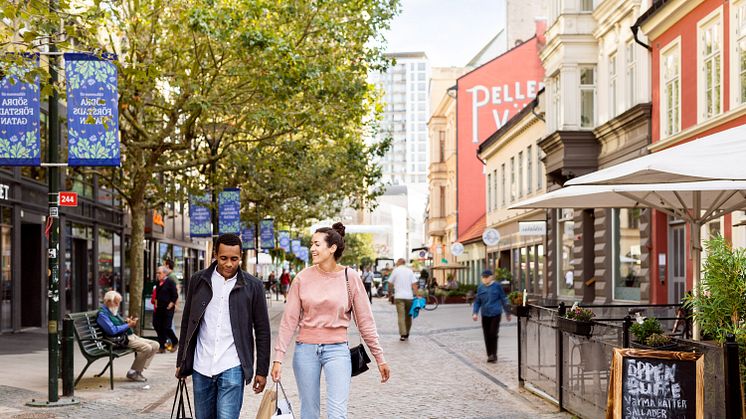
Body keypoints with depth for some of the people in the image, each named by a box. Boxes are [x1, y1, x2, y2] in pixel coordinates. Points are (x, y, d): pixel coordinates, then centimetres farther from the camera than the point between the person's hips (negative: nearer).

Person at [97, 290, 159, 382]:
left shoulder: (114, 311, 21)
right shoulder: (102, 314, -10)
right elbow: (112, 330, -22)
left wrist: (126, 322, 6)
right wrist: (128, 325, -14)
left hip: (132, 336, 10)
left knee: (155, 345, 1)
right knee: (147, 348, -26)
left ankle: (139, 370, -2)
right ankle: (133, 373, -11)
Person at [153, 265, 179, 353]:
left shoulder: (170, 282, -10)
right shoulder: (158, 283, 12)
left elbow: (175, 296, -11)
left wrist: (170, 305, -14)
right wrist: (156, 303, 12)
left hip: (168, 309, -7)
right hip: (159, 308, 8)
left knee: (166, 327, -7)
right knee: (157, 326, 3)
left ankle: (175, 342, 17)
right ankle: (162, 347, 10)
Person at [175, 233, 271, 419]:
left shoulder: (252, 286, -1)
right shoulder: (198, 280, 5)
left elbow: (262, 331, 4)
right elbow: (187, 323, 12)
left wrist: (262, 370, 1)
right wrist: (181, 362, 11)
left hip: (231, 368, -3)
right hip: (201, 367, 3)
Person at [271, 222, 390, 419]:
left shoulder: (350, 277, -3)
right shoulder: (303, 277, -1)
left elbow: (365, 321, 2)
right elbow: (289, 320, 1)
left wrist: (379, 358, 3)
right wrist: (278, 358, -3)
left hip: (337, 349, -1)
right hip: (305, 349, 2)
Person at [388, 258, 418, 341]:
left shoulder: (395, 270, 2)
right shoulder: (410, 271, 9)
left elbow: (390, 283, 3)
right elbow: (414, 284, 1)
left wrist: (390, 292, 19)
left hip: (399, 296, -3)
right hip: (409, 296, 3)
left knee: (401, 316, -6)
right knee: (408, 316, 13)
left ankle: (403, 334, -15)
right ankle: (407, 334, 19)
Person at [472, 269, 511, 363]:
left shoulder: (497, 286, -3)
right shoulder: (480, 288, 7)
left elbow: (503, 300, 4)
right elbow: (477, 302, 11)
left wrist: (508, 313, 8)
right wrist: (475, 313, -4)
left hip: (495, 314, -4)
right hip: (485, 315, 4)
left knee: (493, 334, -9)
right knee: (487, 336, 6)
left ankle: (494, 355, -2)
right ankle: (489, 355, 16)